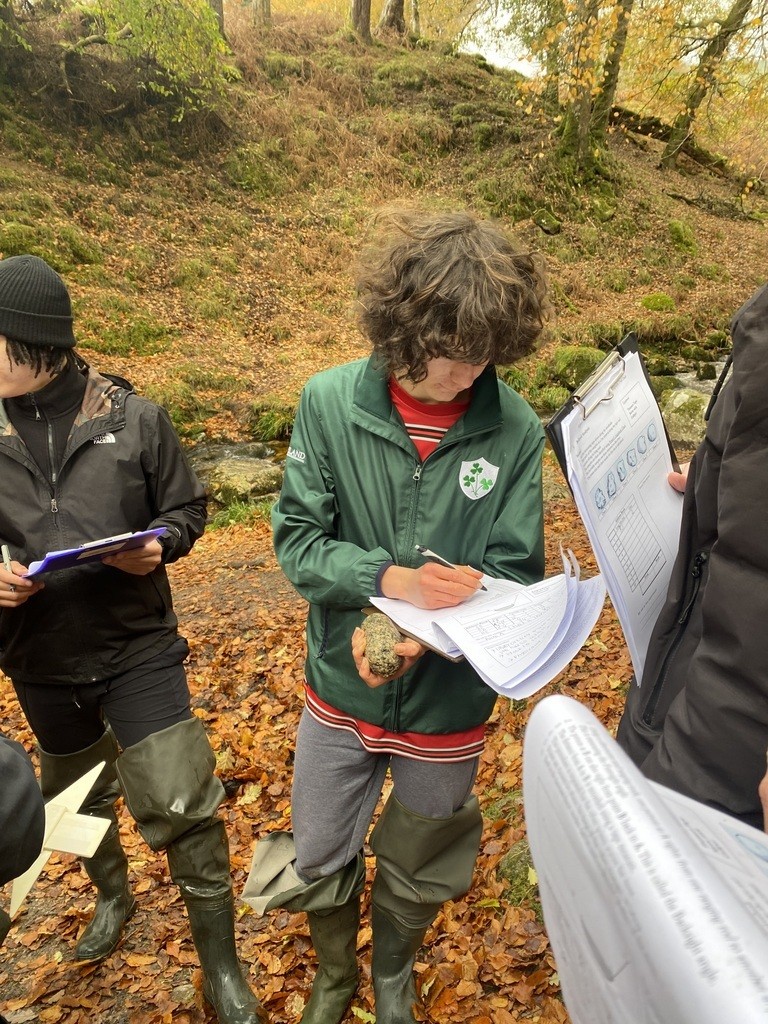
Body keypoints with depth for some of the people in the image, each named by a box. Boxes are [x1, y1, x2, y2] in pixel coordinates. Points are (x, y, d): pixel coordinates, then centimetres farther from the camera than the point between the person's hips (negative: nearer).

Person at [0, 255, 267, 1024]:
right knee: (78, 792, 26)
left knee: (180, 804, -2)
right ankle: (112, 896, 57)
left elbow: (186, 508, -1)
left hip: (137, 649, -3)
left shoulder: (134, 419, -12)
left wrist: (158, 547, -21)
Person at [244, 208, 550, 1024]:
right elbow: (296, 537, -12)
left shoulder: (516, 430, -16)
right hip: (341, 691, 1)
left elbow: (512, 575, -12)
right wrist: (388, 578, -29)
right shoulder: (330, 402, -15)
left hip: (447, 704, 0)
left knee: (416, 877, 25)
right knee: (318, 862, 22)